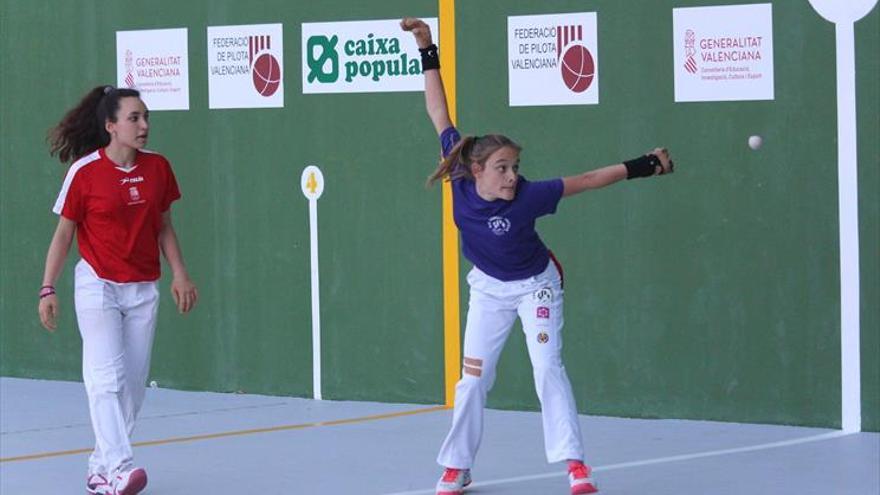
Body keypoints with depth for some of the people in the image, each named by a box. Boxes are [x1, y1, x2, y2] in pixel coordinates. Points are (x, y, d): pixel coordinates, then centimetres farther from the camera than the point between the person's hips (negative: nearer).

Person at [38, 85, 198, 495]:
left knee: (133, 384, 5)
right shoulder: (85, 171, -9)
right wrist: (48, 288, -7)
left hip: (143, 291, 5)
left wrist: (179, 274, 8)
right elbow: (63, 233, -3)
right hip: (98, 287, -5)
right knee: (106, 379, -15)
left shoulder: (157, 168, 3)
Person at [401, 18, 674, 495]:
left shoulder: (527, 197, -32)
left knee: (548, 367, -12)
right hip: (488, 287, 3)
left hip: (535, 285, -3)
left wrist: (642, 166, -23)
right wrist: (428, 52, -19)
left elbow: (585, 180, -25)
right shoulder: (461, 180, -25)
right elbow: (440, 116, -19)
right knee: (473, 377, 3)